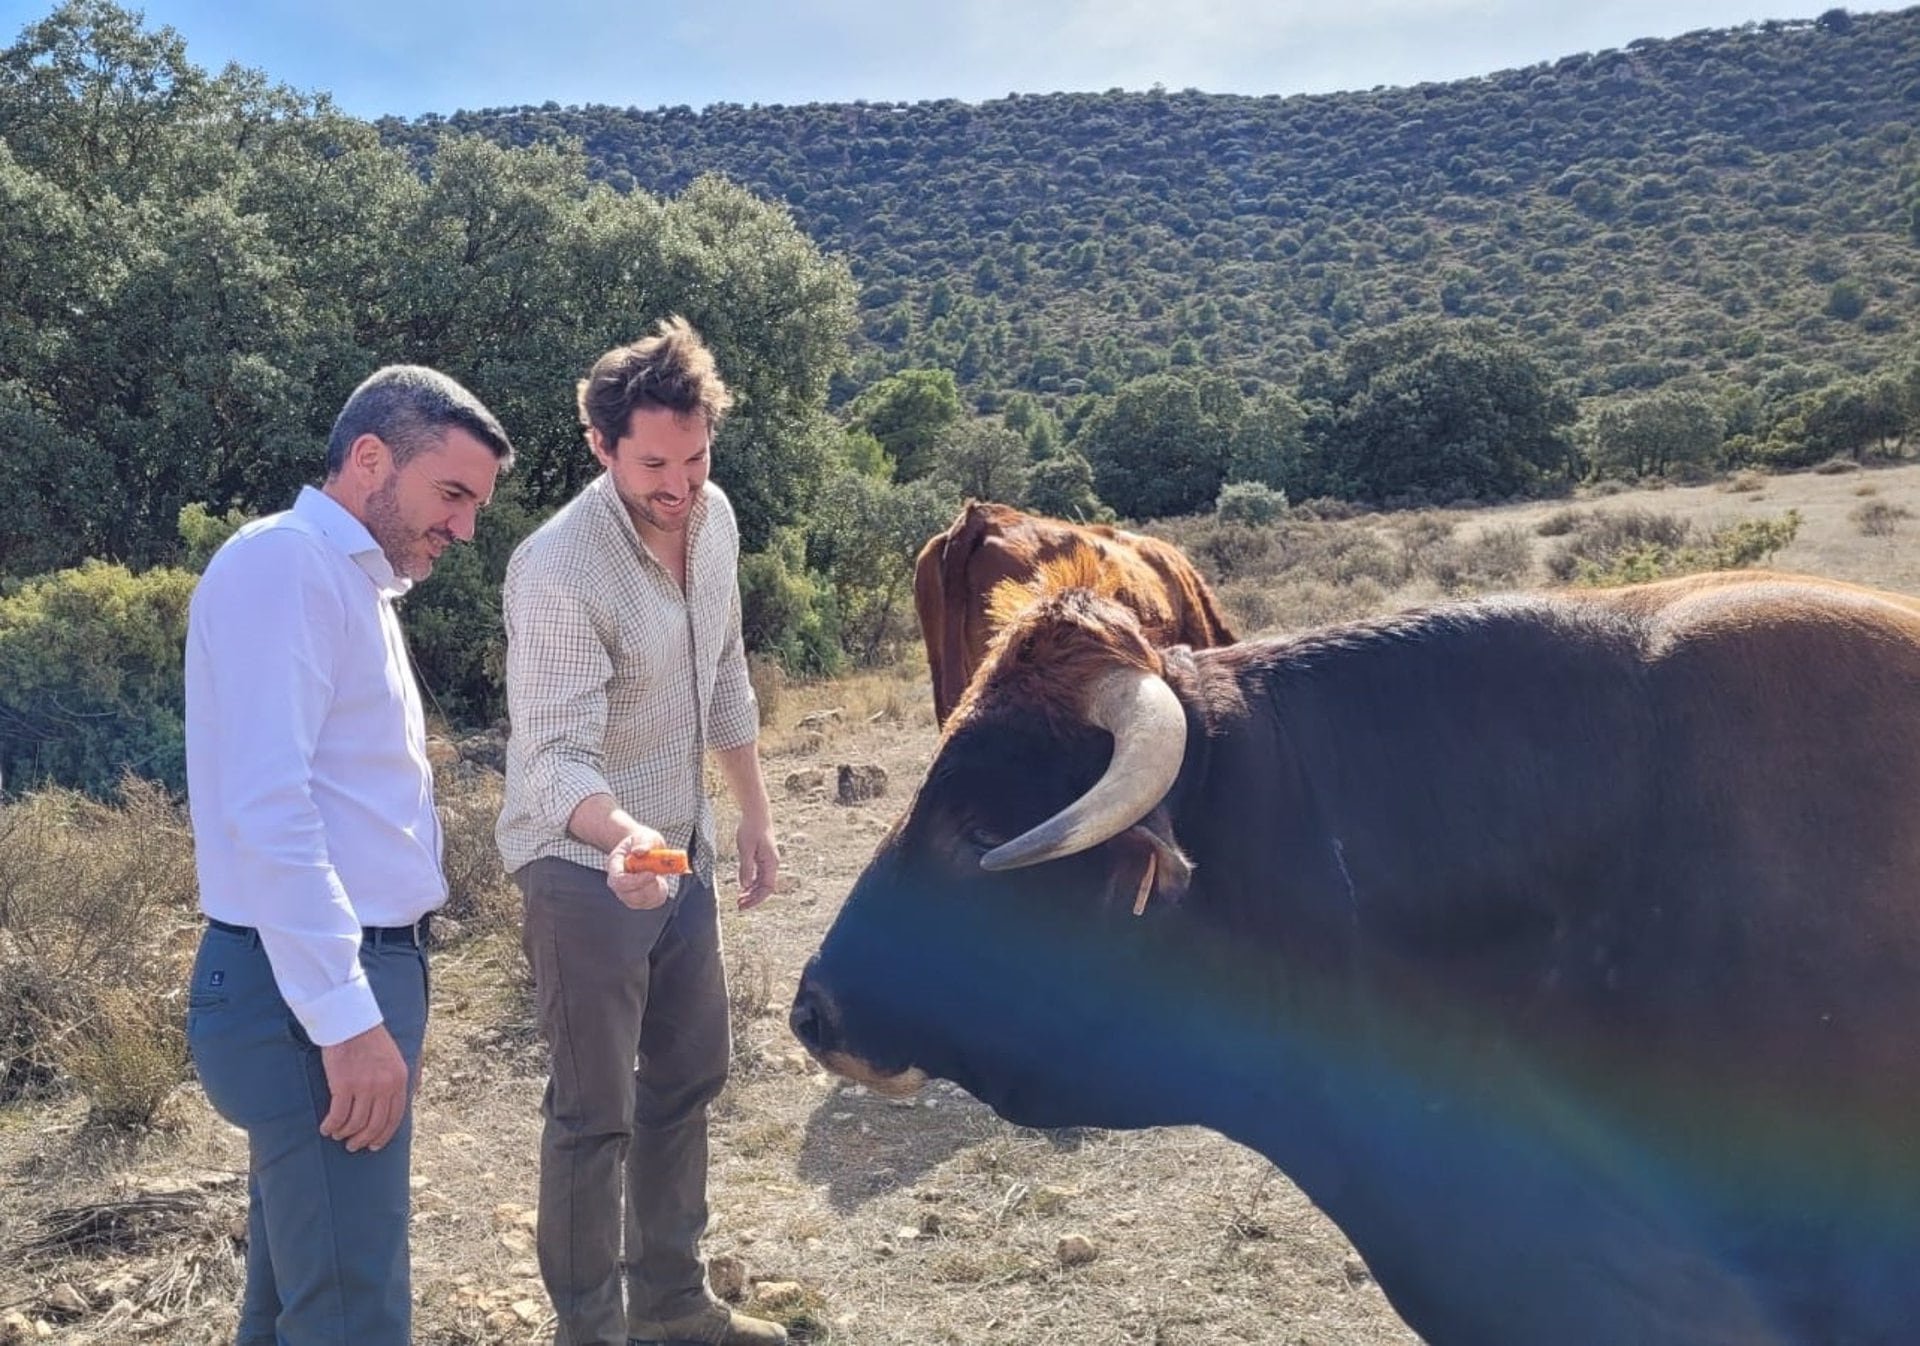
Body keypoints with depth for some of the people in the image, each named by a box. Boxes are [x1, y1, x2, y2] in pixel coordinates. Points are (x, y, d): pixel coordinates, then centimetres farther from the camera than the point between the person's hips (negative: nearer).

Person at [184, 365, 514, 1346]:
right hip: (311, 994, -10)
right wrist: (347, 1015, -24)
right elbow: (265, 810, -24)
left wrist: (367, 993, 18)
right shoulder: (285, 562, -14)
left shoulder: (352, 582, 17)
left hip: (346, 977, 10)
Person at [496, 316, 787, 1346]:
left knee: (688, 1077, 18)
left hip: (679, 850, 8)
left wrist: (755, 816, 14)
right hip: (585, 866, -7)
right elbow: (552, 759, -31)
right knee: (596, 1113, 3)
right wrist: (619, 836, -51)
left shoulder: (713, 518, -3)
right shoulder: (559, 569, -25)